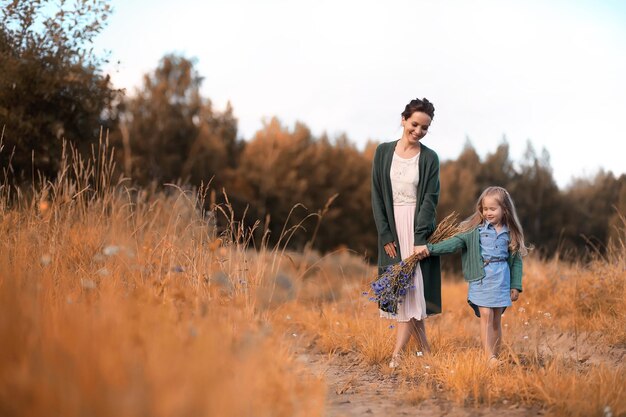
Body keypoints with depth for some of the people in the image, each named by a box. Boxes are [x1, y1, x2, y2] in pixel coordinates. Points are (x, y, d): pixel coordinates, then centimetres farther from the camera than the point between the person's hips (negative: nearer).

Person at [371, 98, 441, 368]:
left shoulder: (429, 158, 0)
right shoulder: (383, 152, 4)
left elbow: (430, 199, -5)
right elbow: (377, 195, 2)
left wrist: (419, 238, -15)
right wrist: (385, 234, -5)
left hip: (417, 227, -2)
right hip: (392, 227, 2)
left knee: (411, 285, -9)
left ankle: (397, 354, -9)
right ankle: (424, 350, 15)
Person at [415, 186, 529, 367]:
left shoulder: (510, 234, 5)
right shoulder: (475, 230, 0)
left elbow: (516, 261, 9)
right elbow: (455, 242, -6)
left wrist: (516, 286, 7)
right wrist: (430, 248, -16)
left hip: (502, 280, 2)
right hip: (481, 279, -2)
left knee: (496, 320, 7)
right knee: (486, 315, -10)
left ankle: (496, 356, 15)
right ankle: (489, 357, -11)